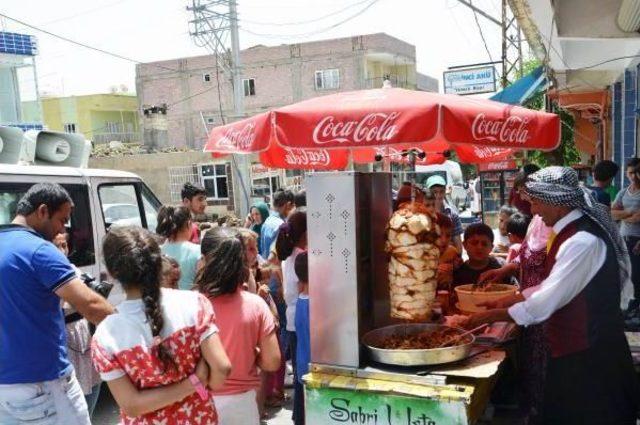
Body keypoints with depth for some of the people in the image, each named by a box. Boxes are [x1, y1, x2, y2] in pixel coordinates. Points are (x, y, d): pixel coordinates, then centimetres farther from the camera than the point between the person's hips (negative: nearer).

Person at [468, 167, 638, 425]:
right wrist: (510, 299, 7)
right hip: (572, 347, 9)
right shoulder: (570, 232, 7)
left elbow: (548, 301, -25)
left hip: (588, 355, -9)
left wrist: (494, 315, -16)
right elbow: (552, 286, 14)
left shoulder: (583, 241, -24)